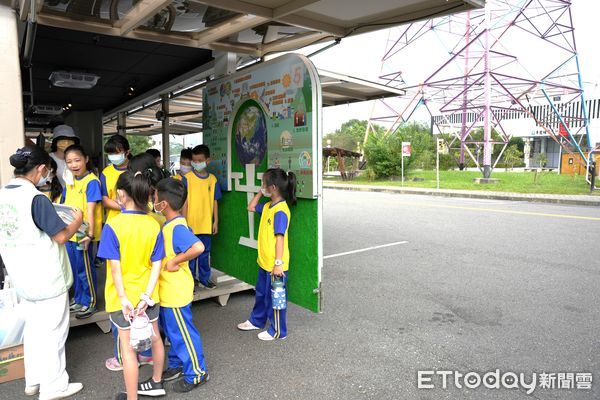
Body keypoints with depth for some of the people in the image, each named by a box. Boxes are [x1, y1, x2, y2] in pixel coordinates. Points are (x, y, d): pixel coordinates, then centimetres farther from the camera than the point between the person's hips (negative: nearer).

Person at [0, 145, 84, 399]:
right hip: (47, 278, -8)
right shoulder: (36, 198, -23)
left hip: (21, 276, 8)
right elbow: (61, 236, -19)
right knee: (52, 331, 6)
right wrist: (78, 220, -3)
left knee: (33, 328, 20)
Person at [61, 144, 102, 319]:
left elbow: (91, 209, -20)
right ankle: (79, 299, 35)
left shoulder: (91, 181, -14)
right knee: (75, 269, 19)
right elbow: (66, 207, 16)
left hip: (82, 234, -7)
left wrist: (89, 234, -24)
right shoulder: (69, 181, 9)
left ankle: (89, 302, 21)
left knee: (85, 269, 5)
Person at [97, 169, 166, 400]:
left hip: (123, 297, -4)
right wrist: (146, 296, -8)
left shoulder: (113, 226, -18)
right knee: (154, 338, 21)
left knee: (128, 348, 8)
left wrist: (123, 298, -14)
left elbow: (115, 267, -19)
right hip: (147, 295, 4)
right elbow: (156, 265, -9)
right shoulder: (153, 225, -7)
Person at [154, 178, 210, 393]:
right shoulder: (169, 224, 5)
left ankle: (197, 373, 20)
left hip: (176, 293, -9)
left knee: (183, 333, 5)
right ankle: (176, 365, 39)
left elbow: (198, 247, -39)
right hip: (167, 292, 9)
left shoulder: (177, 227, -25)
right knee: (172, 331, 22)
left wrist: (175, 262, -29)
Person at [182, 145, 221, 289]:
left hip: (206, 224, 3)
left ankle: (204, 277, 31)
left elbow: (214, 201, 7)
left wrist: (216, 221, 6)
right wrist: (184, 222, -9)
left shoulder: (212, 179, 2)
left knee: (205, 252, 15)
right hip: (191, 224, -3)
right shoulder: (186, 178, -7)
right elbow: (184, 202, -7)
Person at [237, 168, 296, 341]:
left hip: (275, 265, -9)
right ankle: (257, 321, 45)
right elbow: (251, 207, 22)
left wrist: (278, 263, -25)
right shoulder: (268, 206, 4)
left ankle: (278, 331, 24)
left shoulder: (280, 211, -23)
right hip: (265, 262, 9)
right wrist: (260, 193, 8)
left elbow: (280, 238, -25)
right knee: (261, 293, 25)